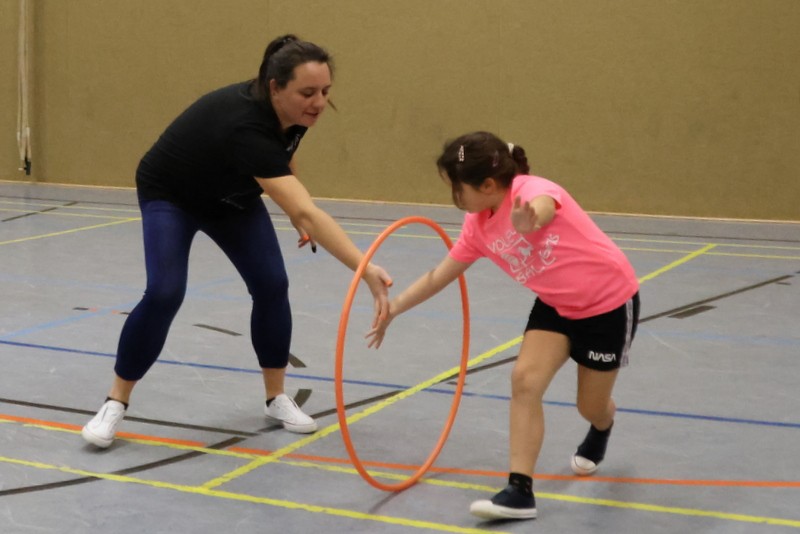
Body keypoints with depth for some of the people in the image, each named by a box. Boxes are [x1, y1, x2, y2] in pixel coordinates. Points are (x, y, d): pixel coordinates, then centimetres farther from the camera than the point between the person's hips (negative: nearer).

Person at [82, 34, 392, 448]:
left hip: (232, 197, 7)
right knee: (164, 294, -22)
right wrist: (365, 269, -64)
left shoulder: (293, 114, -22)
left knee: (271, 285, -8)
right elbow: (307, 213, -55)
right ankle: (115, 403, -3)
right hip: (169, 195, -6)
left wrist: (296, 215, -7)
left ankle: (277, 398, 9)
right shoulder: (247, 124, -45)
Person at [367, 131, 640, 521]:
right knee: (524, 379, -15)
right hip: (557, 306, 6)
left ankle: (601, 430, 47)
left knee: (591, 407, 7)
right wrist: (393, 308, -2)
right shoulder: (478, 225, -7)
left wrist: (528, 221, -79)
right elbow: (439, 276, 2)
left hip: (609, 301, -6)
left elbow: (540, 207, -56)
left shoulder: (531, 189, -30)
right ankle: (520, 490, -10)